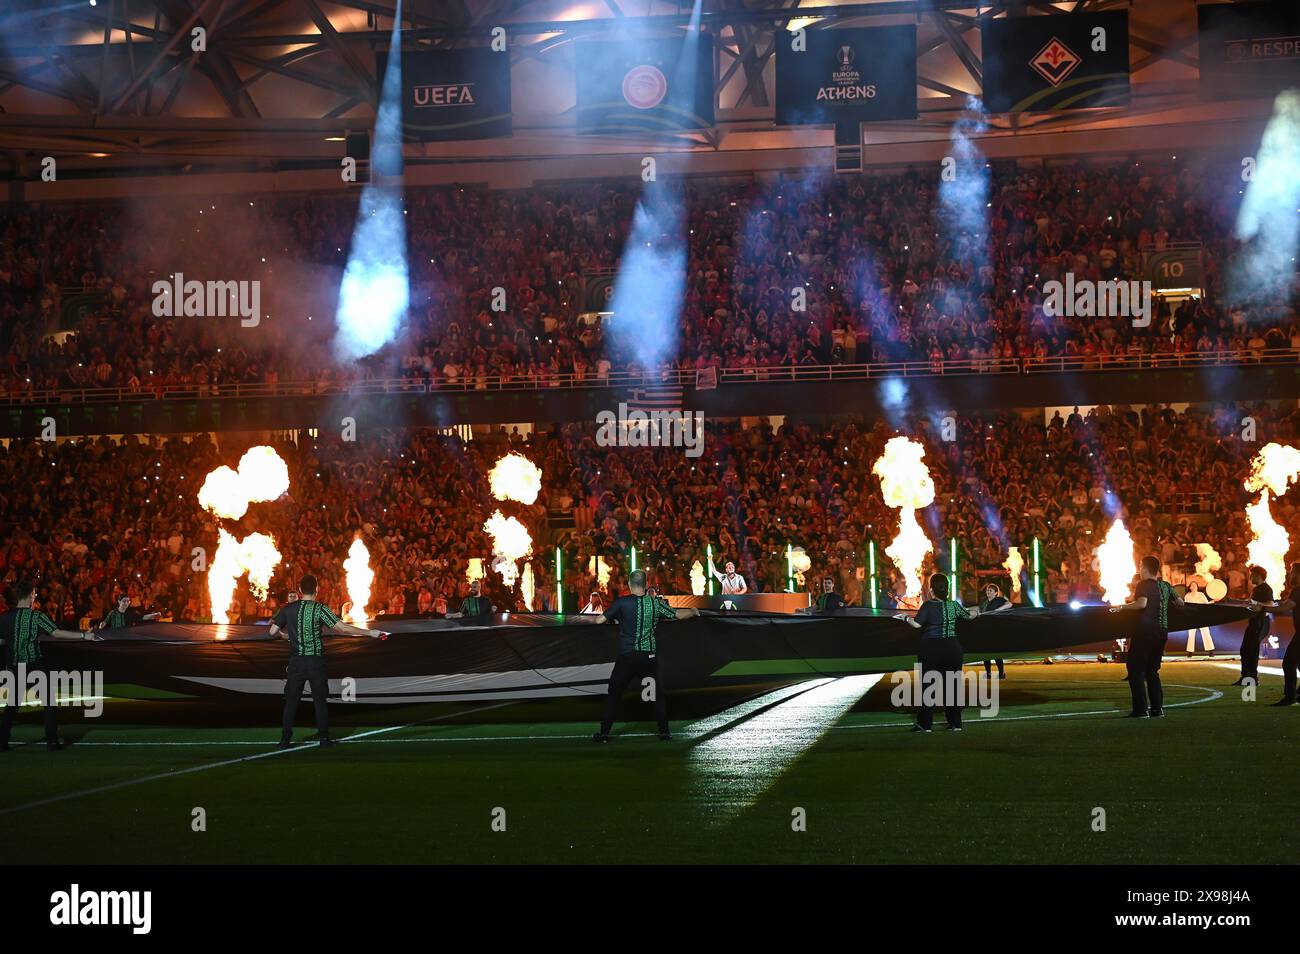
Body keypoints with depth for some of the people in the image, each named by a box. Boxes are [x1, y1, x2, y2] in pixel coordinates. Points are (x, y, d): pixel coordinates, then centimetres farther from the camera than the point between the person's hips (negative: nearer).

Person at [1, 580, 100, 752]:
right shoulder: (36, 616, -11)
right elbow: (57, 633, -18)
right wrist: (83, 635, -16)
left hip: (15, 667, 4)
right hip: (35, 665, -4)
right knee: (49, 703, 7)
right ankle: (52, 741, 3)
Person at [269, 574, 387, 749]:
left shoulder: (288, 608, 0)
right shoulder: (320, 609, -10)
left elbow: (273, 631, 3)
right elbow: (342, 627, -17)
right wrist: (370, 633, -12)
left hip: (296, 661, 2)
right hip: (316, 661, -2)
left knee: (291, 700, 8)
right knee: (320, 699, 8)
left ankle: (285, 739, 7)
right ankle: (324, 738, 9)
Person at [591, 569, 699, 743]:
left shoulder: (621, 603, -7)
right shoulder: (655, 603, -1)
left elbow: (600, 620, -7)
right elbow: (678, 615, 6)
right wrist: (693, 611, 27)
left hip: (627, 657, -2)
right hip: (649, 657, 2)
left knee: (613, 694, 9)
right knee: (659, 694, 15)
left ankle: (604, 733, 8)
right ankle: (664, 732, 15)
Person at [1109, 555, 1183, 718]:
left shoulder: (1143, 585, -9)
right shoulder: (1165, 586, 10)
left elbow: (1142, 603, -26)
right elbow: (1180, 602, 18)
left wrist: (1122, 607, -17)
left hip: (1145, 630, -7)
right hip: (1162, 631, 7)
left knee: (1135, 669, -1)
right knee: (1152, 670, 17)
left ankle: (1141, 709, -9)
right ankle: (1157, 708, 10)